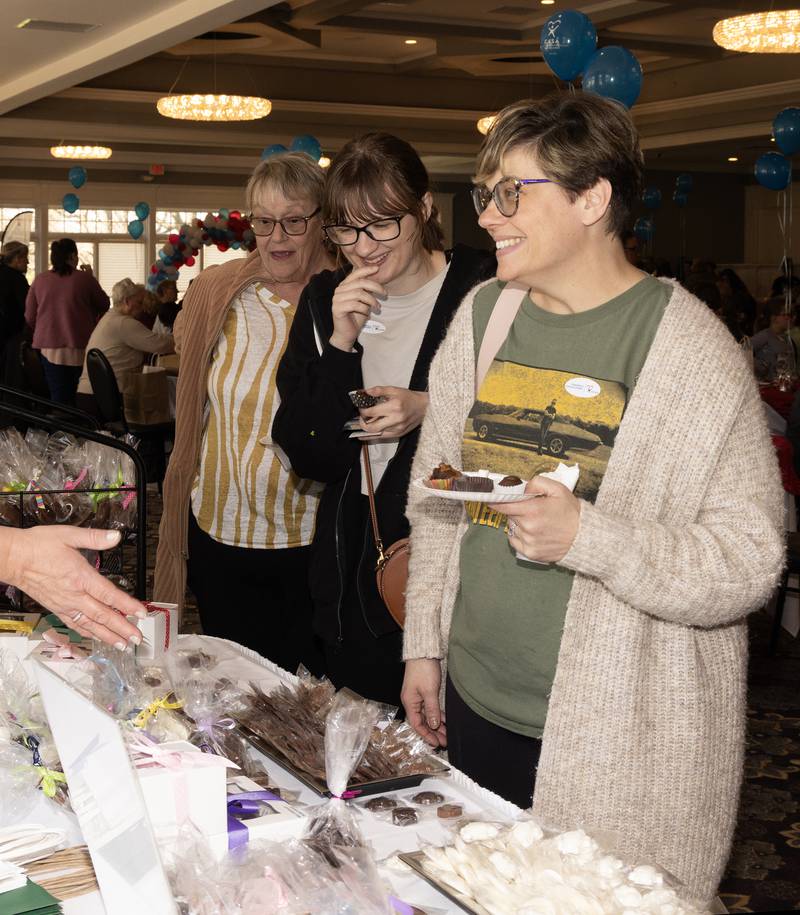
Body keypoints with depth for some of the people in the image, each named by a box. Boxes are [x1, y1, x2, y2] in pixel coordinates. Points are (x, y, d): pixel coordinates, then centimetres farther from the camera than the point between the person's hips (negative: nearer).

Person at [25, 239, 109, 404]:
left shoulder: (40, 280, 2)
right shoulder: (85, 279, -7)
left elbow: (29, 318, 7)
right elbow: (104, 305, 6)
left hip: (50, 349, 2)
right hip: (81, 349, -2)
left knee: (59, 399, 6)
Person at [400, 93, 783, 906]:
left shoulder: (692, 349, -13)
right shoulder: (482, 314, 5)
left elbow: (750, 561, -15)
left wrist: (587, 535, -26)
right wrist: (424, 645, 13)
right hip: (475, 709, 6)